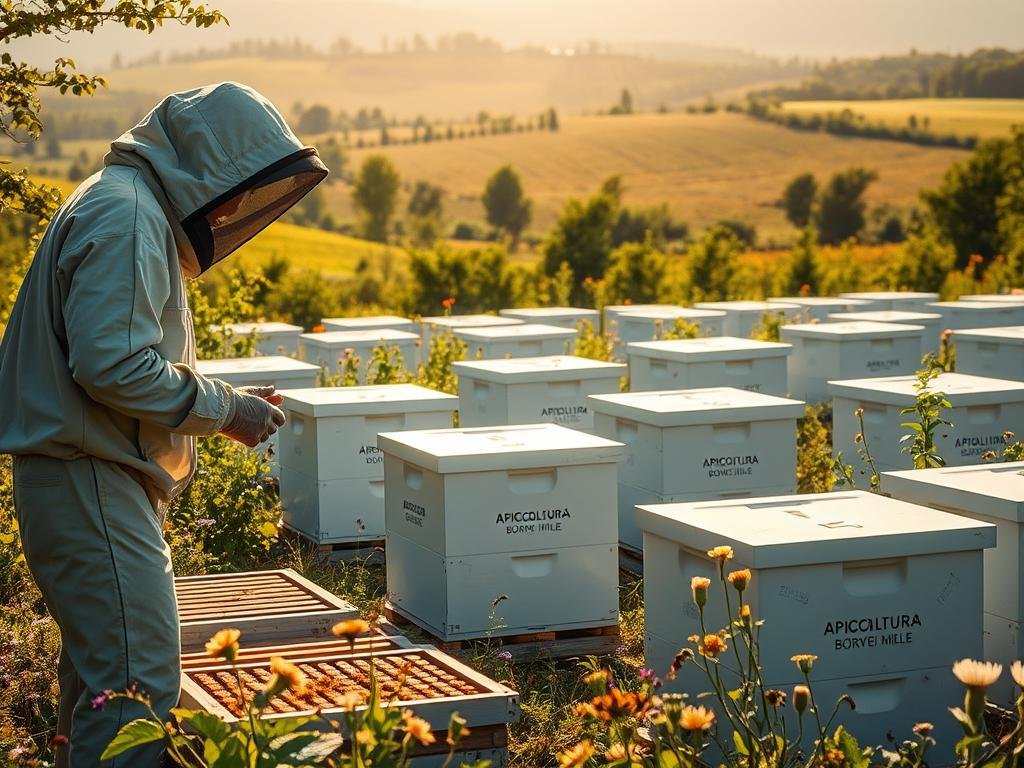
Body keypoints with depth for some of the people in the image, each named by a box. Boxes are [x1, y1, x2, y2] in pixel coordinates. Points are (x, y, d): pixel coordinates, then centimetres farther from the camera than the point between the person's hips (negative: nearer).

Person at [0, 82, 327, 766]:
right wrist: (224, 409, -13)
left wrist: (226, 400, 12)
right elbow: (112, 364, -25)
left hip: (97, 478, 11)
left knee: (99, 668, 19)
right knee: (139, 683, -12)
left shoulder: (137, 209, 18)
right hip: (92, 479, -11)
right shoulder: (126, 215, -16)